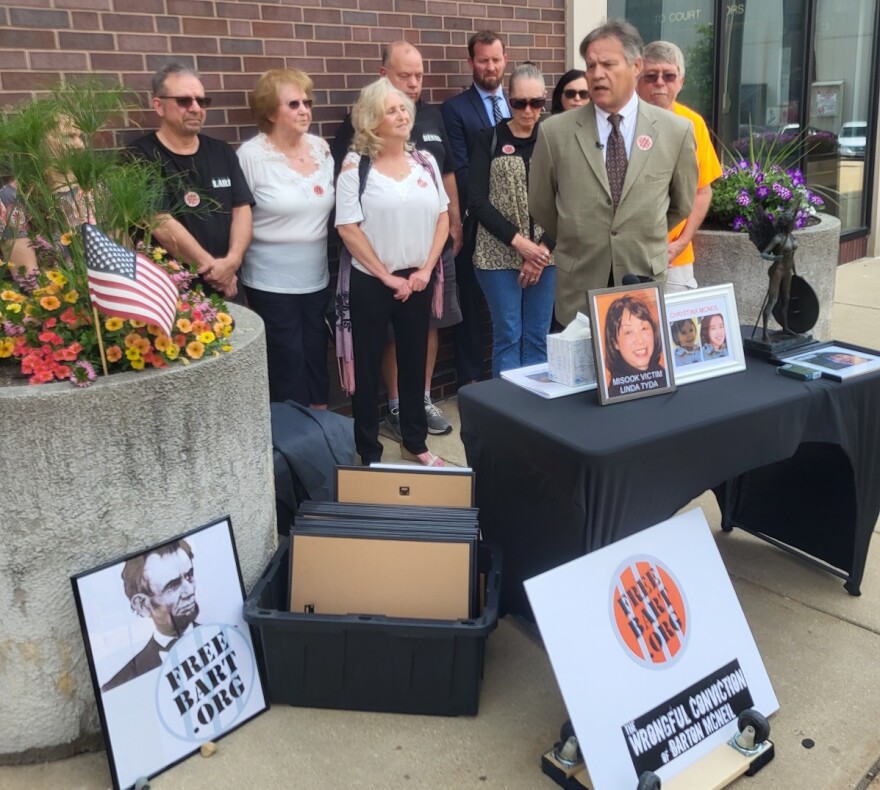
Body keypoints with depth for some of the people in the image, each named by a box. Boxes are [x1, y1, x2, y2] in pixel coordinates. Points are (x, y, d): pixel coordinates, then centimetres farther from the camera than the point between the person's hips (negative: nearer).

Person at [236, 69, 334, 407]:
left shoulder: (322, 149, 5)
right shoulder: (251, 155, -10)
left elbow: (334, 205, 15)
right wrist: (232, 268, -7)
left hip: (316, 278, 5)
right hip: (271, 282, -5)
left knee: (317, 361, 13)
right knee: (288, 366, 2)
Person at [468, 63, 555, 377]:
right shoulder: (489, 140, 1)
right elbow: (477, 201, -6)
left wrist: (544, 248, -9)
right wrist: (518, 241, -13)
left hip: (545, 254, 2)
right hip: (499, 254, -2)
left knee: (538, 336, 7)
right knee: (508, 335, 1)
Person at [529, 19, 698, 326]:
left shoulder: (676, 130, -2)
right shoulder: (554, 132, -5)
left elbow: (681, 205, 13)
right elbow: (541, 206, 8)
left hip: (647, 284, 1)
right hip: (579, 289, 0)